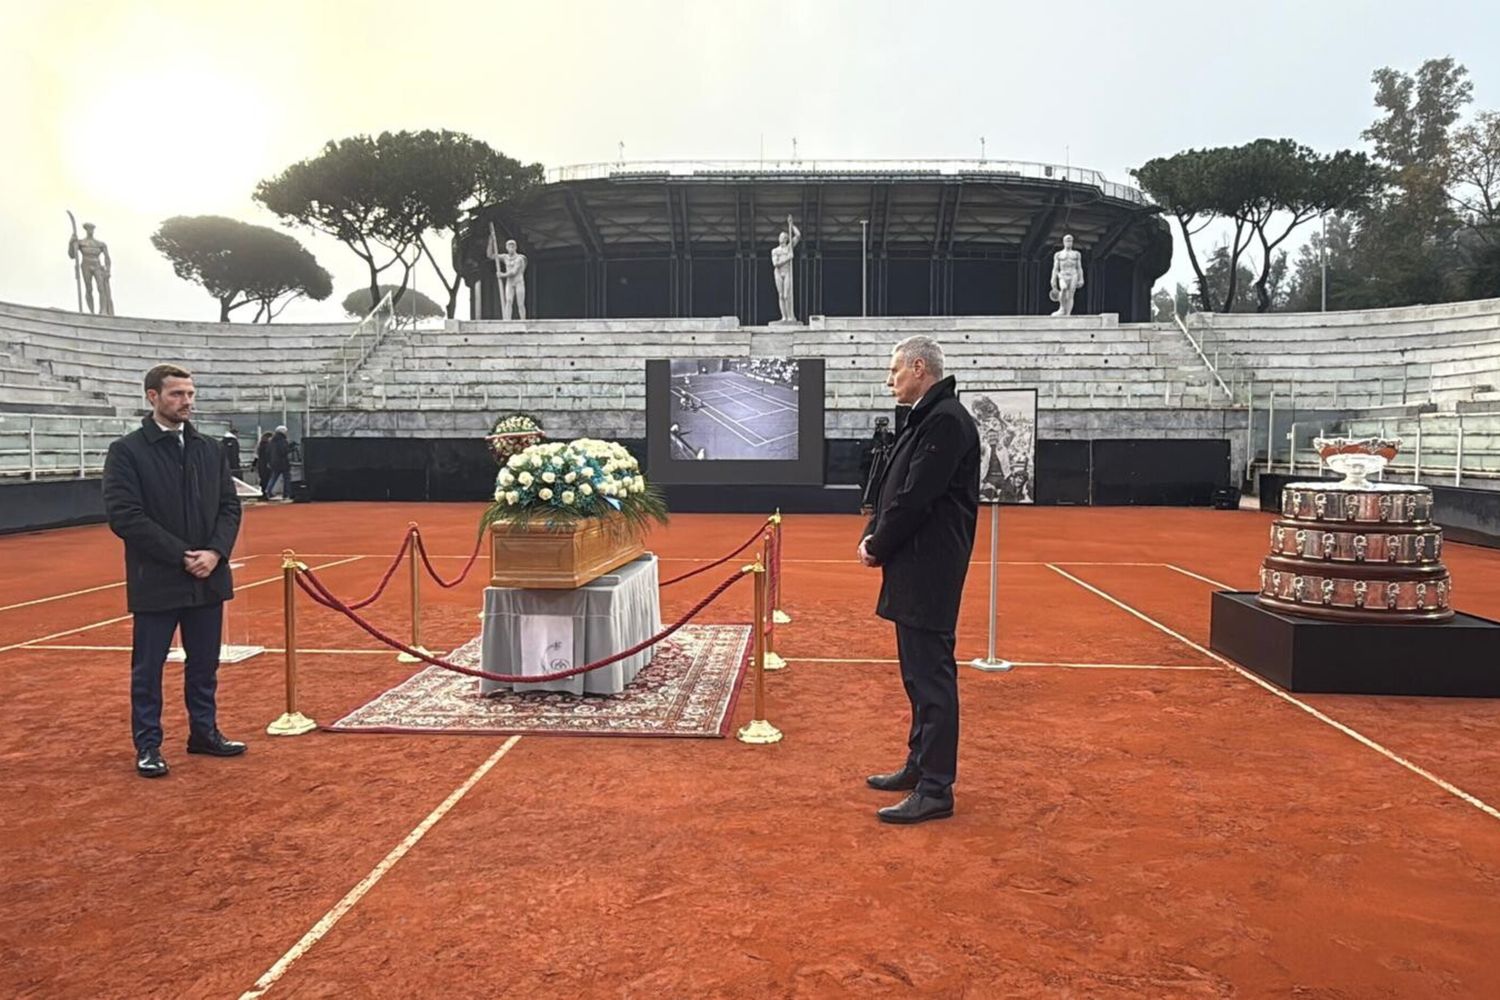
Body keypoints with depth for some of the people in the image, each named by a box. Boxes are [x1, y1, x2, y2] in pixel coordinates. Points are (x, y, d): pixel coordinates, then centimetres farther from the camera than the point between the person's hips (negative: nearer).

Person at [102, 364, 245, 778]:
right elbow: (124, 516, -13)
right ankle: (148, 746, 19)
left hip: (208, 580, 5)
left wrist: (215, 552, -9)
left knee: (205, 664, 15)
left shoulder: (210, 449, 9)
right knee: (147, 668, 7)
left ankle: (204, 732, 29)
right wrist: (181, 556, -17)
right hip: (156, 582, -4)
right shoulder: (127, 451, -6)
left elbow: (230, 506, 8)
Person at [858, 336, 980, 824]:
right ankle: (920, 766, 31)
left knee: (931, 677, -5)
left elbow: (916, 498, -20)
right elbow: (896, 490, 17)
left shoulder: (947, 421, -15)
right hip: (912, 571, 11)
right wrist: (872, 536, 3)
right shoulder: (925, 419, 17)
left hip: (929, 573, -11)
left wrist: (879, 546, -9)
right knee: (918, 675, 18)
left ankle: (936, 790, 2)